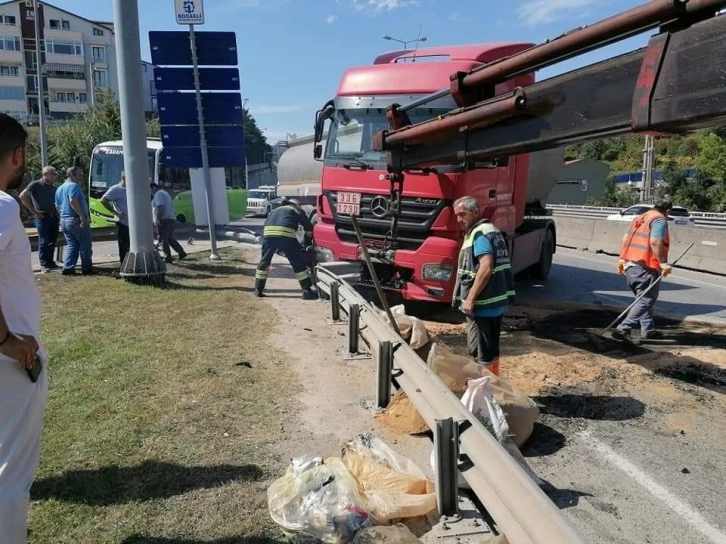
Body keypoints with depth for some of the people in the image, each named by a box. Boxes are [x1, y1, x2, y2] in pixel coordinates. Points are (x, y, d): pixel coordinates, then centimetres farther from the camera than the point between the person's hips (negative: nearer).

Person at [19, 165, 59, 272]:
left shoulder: (53, 188, 17)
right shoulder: (35, 185, -3)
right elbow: (23, 196, -10)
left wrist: (58, 214, 10)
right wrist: (34, 211, -11)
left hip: (53, 216, 6)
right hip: (42, 217, -6)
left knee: (53, 241, 9)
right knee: (44, 241, -7)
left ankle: (51, 262, 18)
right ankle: (44, 264, -3)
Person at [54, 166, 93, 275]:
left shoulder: (59, 189, 19)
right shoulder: (73, 186, -11)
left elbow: (57, 206, 24)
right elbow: (73, 201, -25)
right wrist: (82, 216, -26)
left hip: (64, 221, 9)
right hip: (76, 220, -9)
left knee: (72, 245, 13)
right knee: (85, 246, 2)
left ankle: (68, 268, 4)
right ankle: (87, 268, 7)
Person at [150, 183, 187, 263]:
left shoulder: (158, 194, -8)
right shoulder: (165, 193, 23)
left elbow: (160, 207, -21)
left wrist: (157, 219, -21)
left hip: (164, 220, -10)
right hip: (172, 219, 10)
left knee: (163, 240, -3)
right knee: (170, 238, 18)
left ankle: (168, 258, -3)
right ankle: (181, 252, 12)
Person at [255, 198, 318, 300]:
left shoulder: (275, 211, 40)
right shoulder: (298, 210, 28)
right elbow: (309, 227, 24)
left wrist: (279, 249, 38)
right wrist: (307, 242, 41)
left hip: (268, 233, 4)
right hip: (286, 234, -4)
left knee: (264, 261, 20)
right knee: (299, 263, 5)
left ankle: (258, 289, 24)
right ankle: (307, 291, 6)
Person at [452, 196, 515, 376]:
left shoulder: (479, 234, -14)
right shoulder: (493, 230, 16)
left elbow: (486, 268, -26)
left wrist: (470, 299, -23)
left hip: (483, 304, -10)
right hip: (498, 302, 10)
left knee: (480, 351, -1)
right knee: (491, 348, 18)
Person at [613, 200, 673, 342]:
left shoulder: (640, 218, 18)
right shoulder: (660, 220, -6)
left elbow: (626, 238, 16)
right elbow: (655, 242, -21)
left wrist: (622, 259, 18)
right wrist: (664, 263, -20)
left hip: (630, 265, 9)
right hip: (646, 267, -9)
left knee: (644, 298, 20)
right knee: (646, 300, -3)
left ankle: (648, 330, 26)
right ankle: (623, 329, -14)